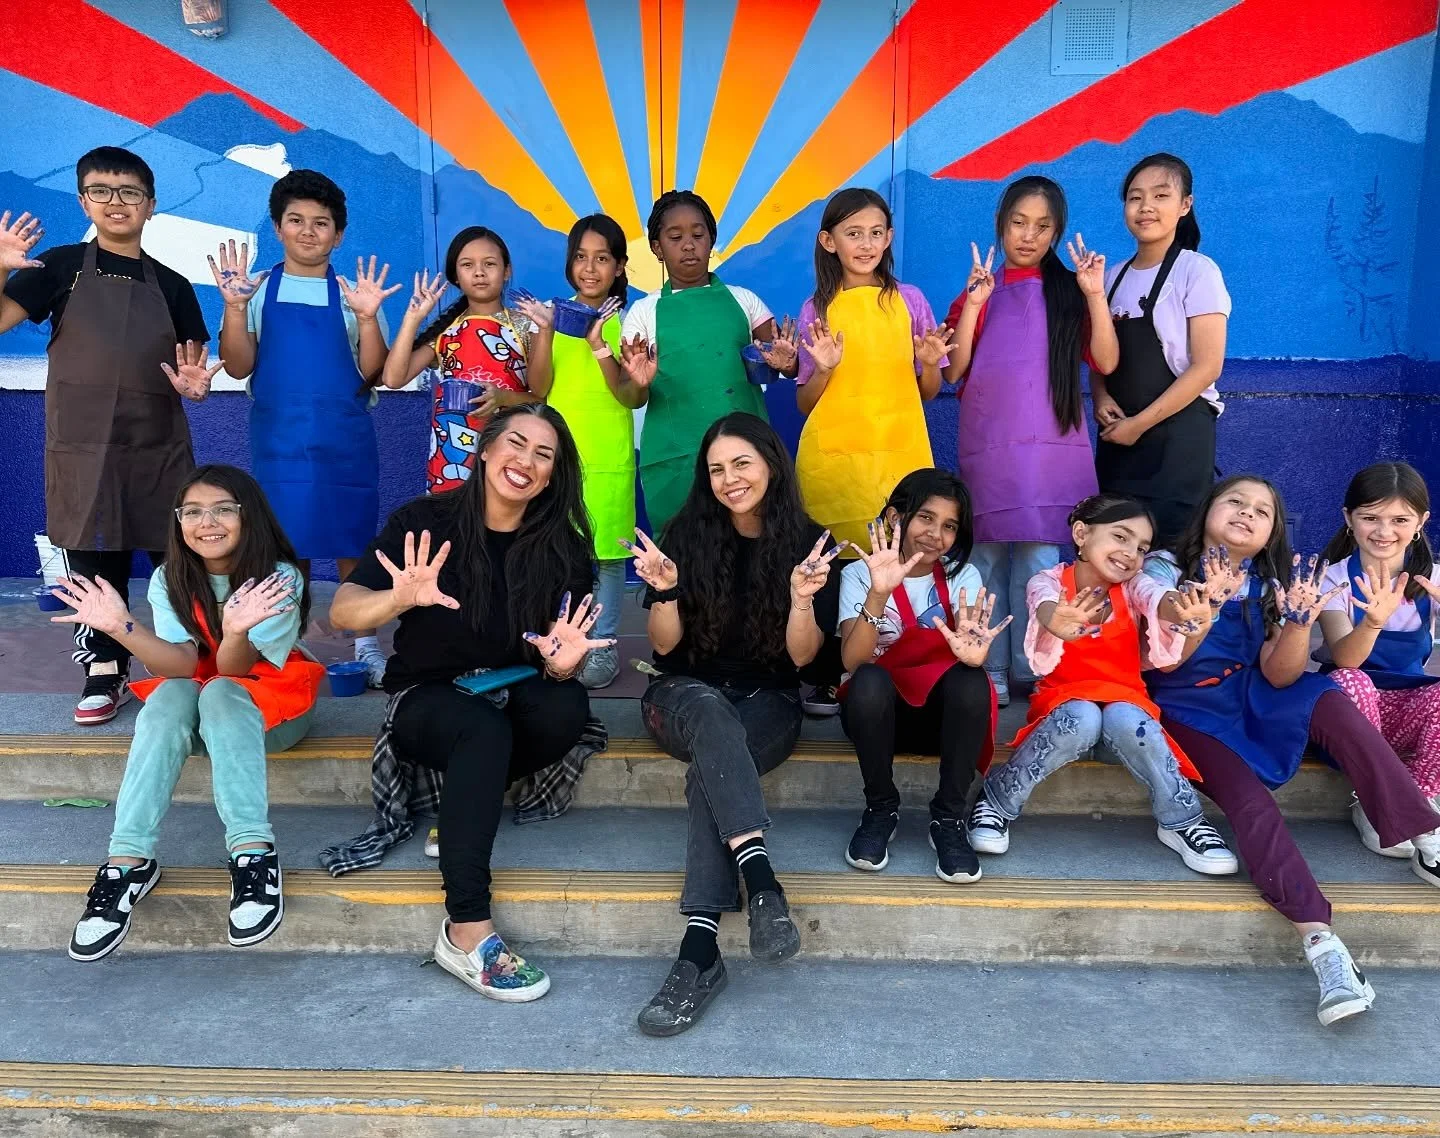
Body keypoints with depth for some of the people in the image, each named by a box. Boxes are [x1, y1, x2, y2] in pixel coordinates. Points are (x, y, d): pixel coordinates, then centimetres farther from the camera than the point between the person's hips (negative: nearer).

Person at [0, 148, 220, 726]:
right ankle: (105, 674, 19)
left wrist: (195, 385, -12)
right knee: (93, 564, 6)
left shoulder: (172, 285, 8)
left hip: (159, 452, 1)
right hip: (83, 451, -1)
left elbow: (194, 367, 10)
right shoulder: (62, 266, 2)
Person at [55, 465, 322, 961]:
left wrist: (236, 631, -49)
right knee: (169, 694, -30)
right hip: (194, 707, 3)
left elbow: (234, 669, -27)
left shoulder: (280, 576, -17)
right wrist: (122, 626, -38)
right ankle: (128, 859, -36)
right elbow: (180, 665, -21)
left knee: (218, 694, -34)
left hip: (273, 703, -3)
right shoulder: (169, 580, -6)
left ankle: (253, 853, -44)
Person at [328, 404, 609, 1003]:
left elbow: (557, 664, -4)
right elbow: (342, 612, -16)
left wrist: (562, 663, -29)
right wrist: (402, 599, -38)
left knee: (568, 707, -31)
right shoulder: (425, 522, -9)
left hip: (513, 695, 3)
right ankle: (467, 931, -31)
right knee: (484, 729, -36)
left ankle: (459, 803, -11)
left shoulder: (561, 548, -3)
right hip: (428, 699, -2)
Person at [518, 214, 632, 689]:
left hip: (607, 457, -2)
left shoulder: (624, 321, 2)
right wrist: (544, 332, -13)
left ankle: (604, 645, 13)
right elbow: (540, 388, -1)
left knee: (607, 551, 1)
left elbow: (627, 394, -8)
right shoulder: (555, 316, 7)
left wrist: (599, 344, -21)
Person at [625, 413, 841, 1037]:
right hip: (685, 695, 0)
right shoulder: (685, 535, 0)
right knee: (712, 713, -37)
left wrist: (803, 598, -23)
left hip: (768, 702, 0)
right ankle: (762, 882, -48)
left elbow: (802, 656, -4)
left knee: (712, 764, -33)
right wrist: (665, 590, -20)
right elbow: (665, 646, 0)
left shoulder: (809, 542, -1)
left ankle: (700, 947, -38)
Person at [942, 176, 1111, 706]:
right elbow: (954, 371, 0)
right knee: (987, 556, 1)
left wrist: (1095, 295, -9)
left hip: (1050, 446, 0)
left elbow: (1106, 361, -1)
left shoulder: (1069, 290, 10)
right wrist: (973, 304, -8)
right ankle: (990, 670, 7)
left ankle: (1034, 671, 3)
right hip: (988, 446, 1)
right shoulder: (980, 290, 10)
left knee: (1038, 559, -5)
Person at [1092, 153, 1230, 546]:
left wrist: (1140, 423, -14)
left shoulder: (1196, 271, -5)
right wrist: (1101, 398, -7)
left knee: (1168, 544, -6)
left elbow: (1207, 366, -11)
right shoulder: (1114, 277, 11)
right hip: (1117, 437, 5)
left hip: (1177, 433, -5)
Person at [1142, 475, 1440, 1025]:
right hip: (1189, 710, -3)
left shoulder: (1271, 586, 6)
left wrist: (1299, 620, -22)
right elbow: (1163, 662, -13)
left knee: (1331, 705, -27)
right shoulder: (1165, 568, -3)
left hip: (1253, 701, 3)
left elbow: (1278, 676, -4)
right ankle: (1321, 941, -36)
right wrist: (1208, 608, -28)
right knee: (1251, 801, -28)